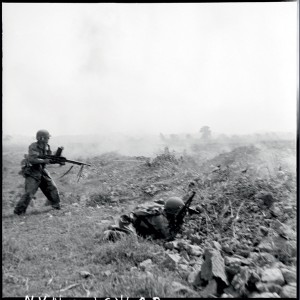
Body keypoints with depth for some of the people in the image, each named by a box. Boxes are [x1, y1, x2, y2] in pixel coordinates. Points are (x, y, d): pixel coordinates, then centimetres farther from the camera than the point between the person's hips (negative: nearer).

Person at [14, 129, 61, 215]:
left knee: (52, 188, 8)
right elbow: (32, 159, -28)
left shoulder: (47, 147, 4)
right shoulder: (33, 147, -16)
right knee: (29, 193, -13)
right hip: (32, 173, -7)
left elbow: (51, 159, 5)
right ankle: (19, 211, 1)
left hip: (42, 172, 7)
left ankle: (57, 206, 25)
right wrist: (44, 161, -28)